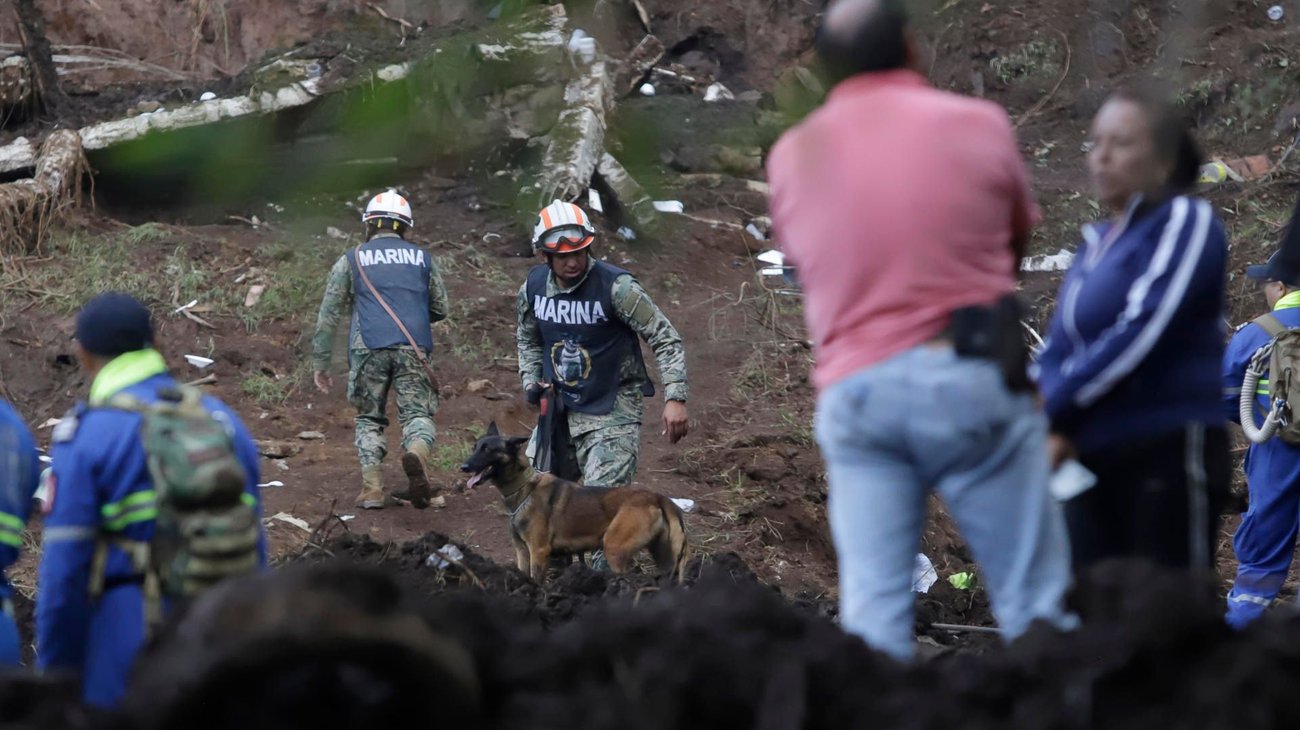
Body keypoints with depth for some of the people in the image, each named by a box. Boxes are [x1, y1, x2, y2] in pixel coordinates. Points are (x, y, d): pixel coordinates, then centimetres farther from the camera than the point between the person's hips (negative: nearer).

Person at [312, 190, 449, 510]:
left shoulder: (352, 260, 14)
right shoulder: (422, 259, 17)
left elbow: (328, 316, 10)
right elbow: (440, 310, 20)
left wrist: (320, 364, 13)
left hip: (369, 349, 0)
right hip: (414, 348, 0)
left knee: (369, 418, 13)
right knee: (418, 412, 1)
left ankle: (372, 488, -1)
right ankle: (417, 452, -33)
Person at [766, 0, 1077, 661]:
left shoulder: (793, 154, 6)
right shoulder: (977, 125, 1)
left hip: (851, 390, 2)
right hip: (969, 378, -2)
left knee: (871, 619, 1)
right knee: (1035, 610, 1)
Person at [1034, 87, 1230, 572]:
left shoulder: (1185, 222, -3)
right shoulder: (1096, 242, 17)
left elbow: (1143, 331, -15)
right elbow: (1057, 350, 12)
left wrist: (1053, 410, -11)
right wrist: (1054, 430, -8)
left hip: (1168, 454, -7)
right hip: (1092, 457, 7)